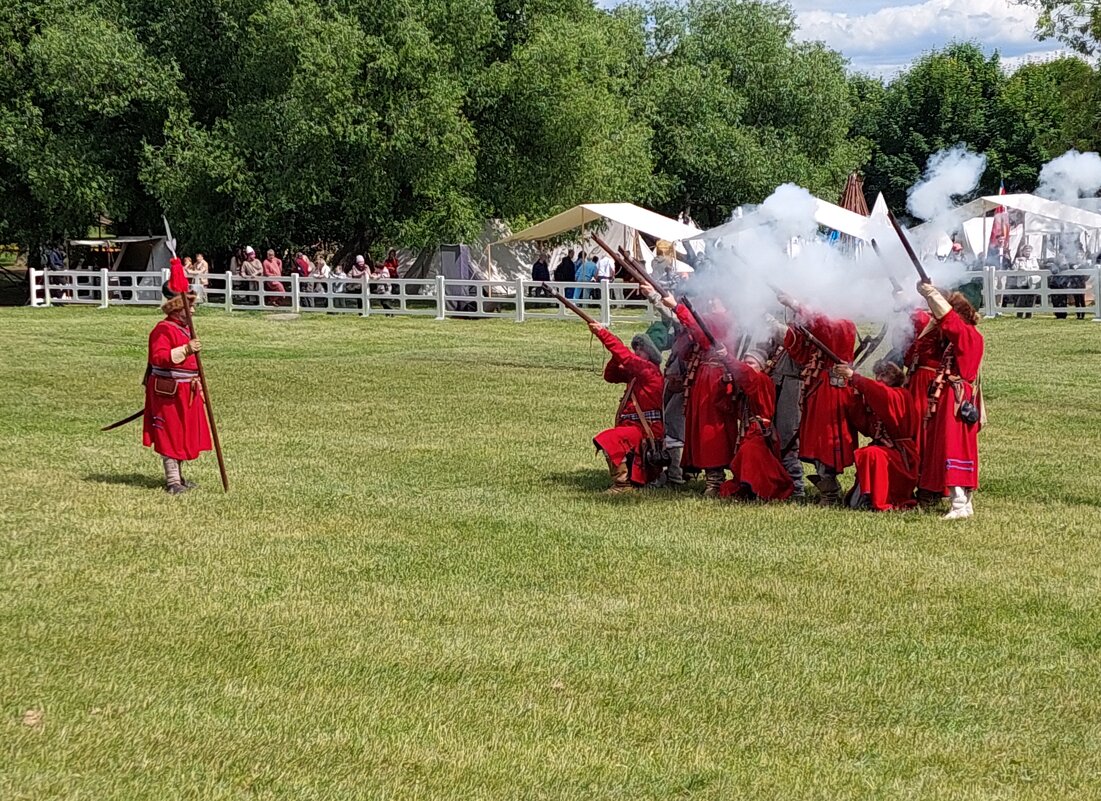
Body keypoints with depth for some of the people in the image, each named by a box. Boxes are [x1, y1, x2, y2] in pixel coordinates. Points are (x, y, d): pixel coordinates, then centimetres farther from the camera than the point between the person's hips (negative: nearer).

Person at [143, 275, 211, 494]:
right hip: (168, 391, -10)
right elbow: (158, 357, -29)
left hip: (186, 391, 10)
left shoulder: (185, 329, 14)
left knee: (183, 434, 15)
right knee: (170, 435, -4)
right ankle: (172, 481, -1)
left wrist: (196, 384, 24)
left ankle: (177, 476, 25)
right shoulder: (163, 330, -16)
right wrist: (185, 350, -37)